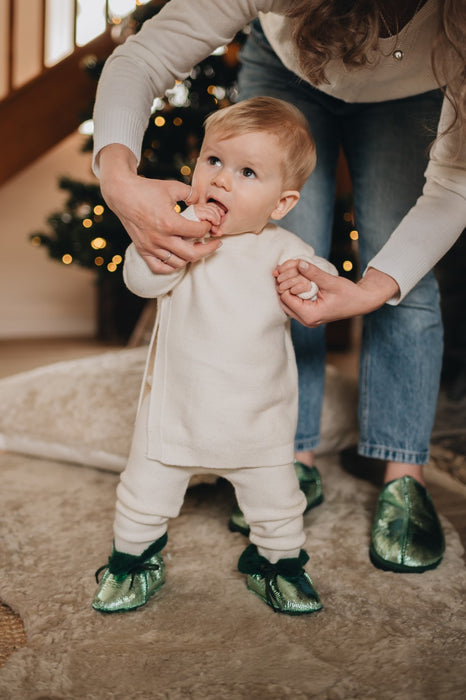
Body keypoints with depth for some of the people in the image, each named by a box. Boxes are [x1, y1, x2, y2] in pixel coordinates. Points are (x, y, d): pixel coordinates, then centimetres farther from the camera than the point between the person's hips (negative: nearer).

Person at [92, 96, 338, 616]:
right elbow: (141, 278, -23)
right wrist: (188, 228, -30)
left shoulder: (284, 251, -7)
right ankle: (134, 560, 41)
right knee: (145, 496, 14)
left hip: (260, 420, 1)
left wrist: (313, 282, -27)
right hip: (174, 410, 0)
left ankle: (276, 561, 44)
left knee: (277, 503, 16)